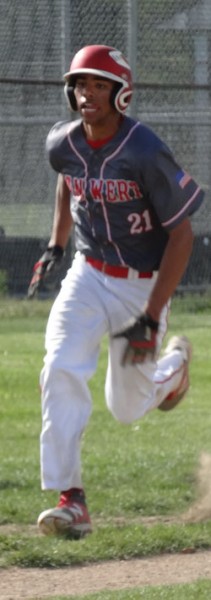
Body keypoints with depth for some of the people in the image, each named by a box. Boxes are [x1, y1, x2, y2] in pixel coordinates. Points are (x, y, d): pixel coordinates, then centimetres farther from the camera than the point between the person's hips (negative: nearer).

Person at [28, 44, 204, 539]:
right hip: (88, 277, 4)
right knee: (61, 372, -21)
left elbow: (182, 235, -20)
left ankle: (172, 363, 43)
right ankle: (70, 501, -20)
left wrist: (151, 319, -22)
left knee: (127, 408, 8)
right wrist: (56, 246, 16)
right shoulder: (62, 144, -8)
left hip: (144, 285, -4)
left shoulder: (145, 154, -25)